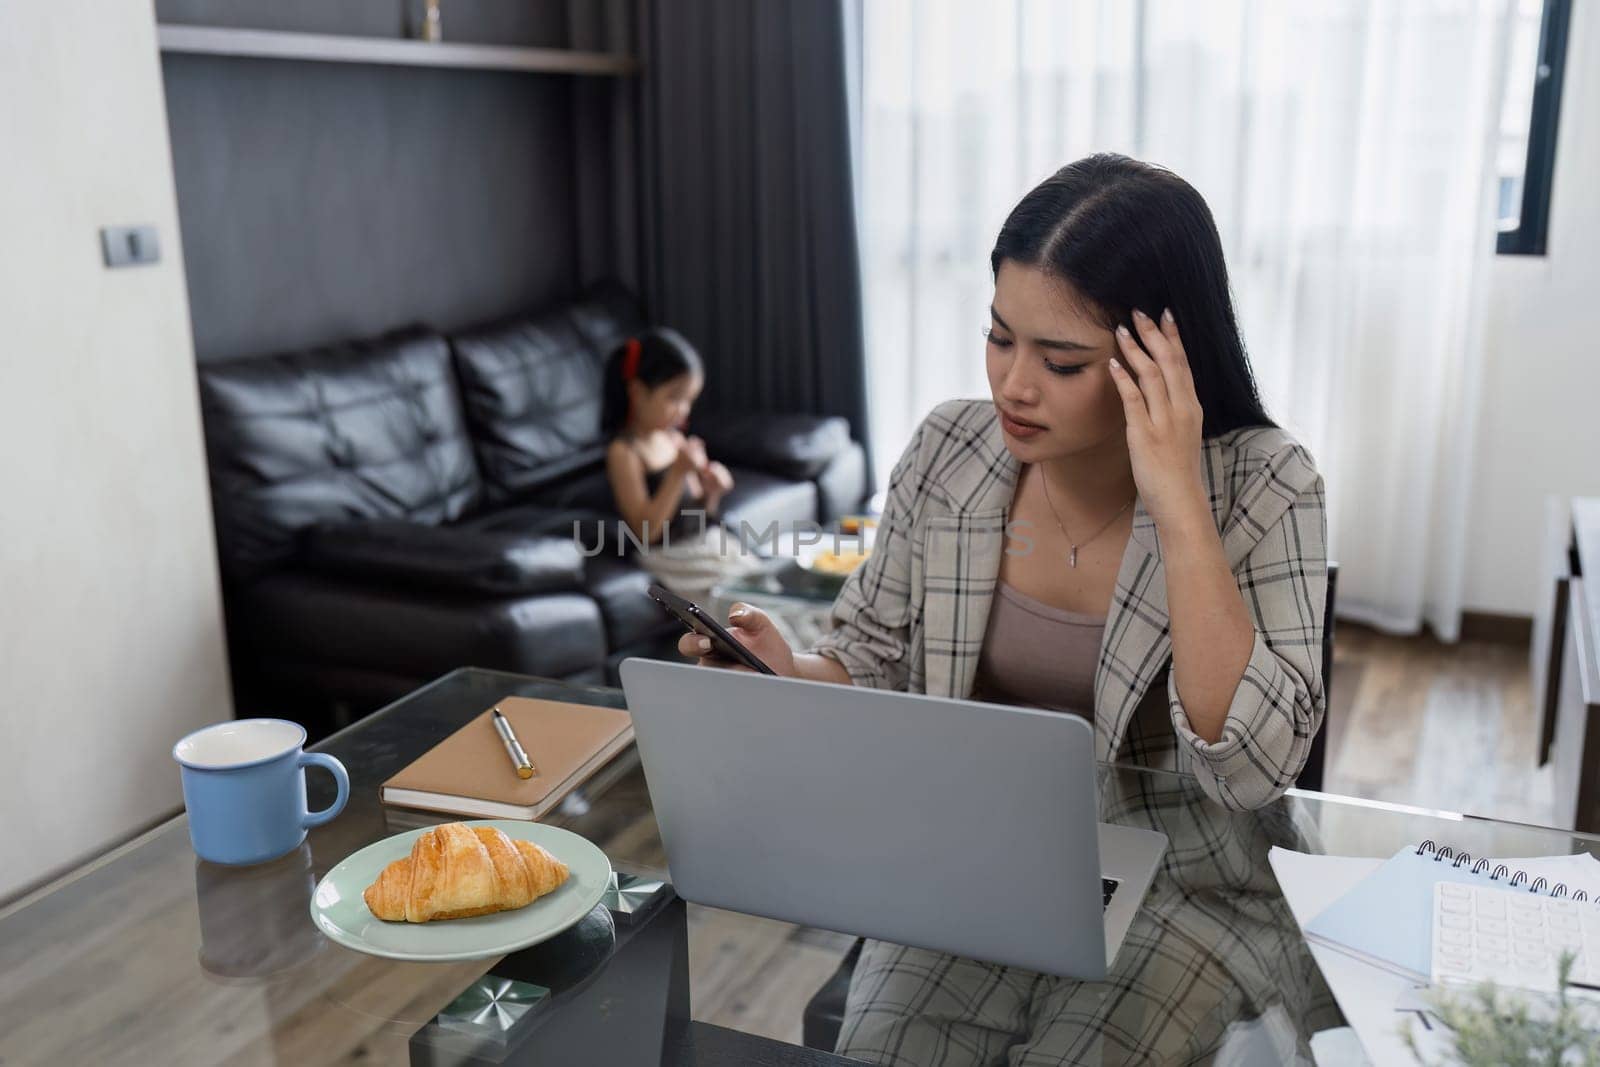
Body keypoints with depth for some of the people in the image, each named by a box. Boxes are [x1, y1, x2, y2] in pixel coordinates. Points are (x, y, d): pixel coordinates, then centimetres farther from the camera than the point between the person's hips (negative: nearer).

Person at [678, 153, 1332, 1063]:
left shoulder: (1264, 488, -15)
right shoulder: (948, 451, -6)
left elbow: (1252, 771, -26)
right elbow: (875, 667, 6)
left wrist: (1179, 509, -29)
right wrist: (793, 674, -16)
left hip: (1178, 889, -2)